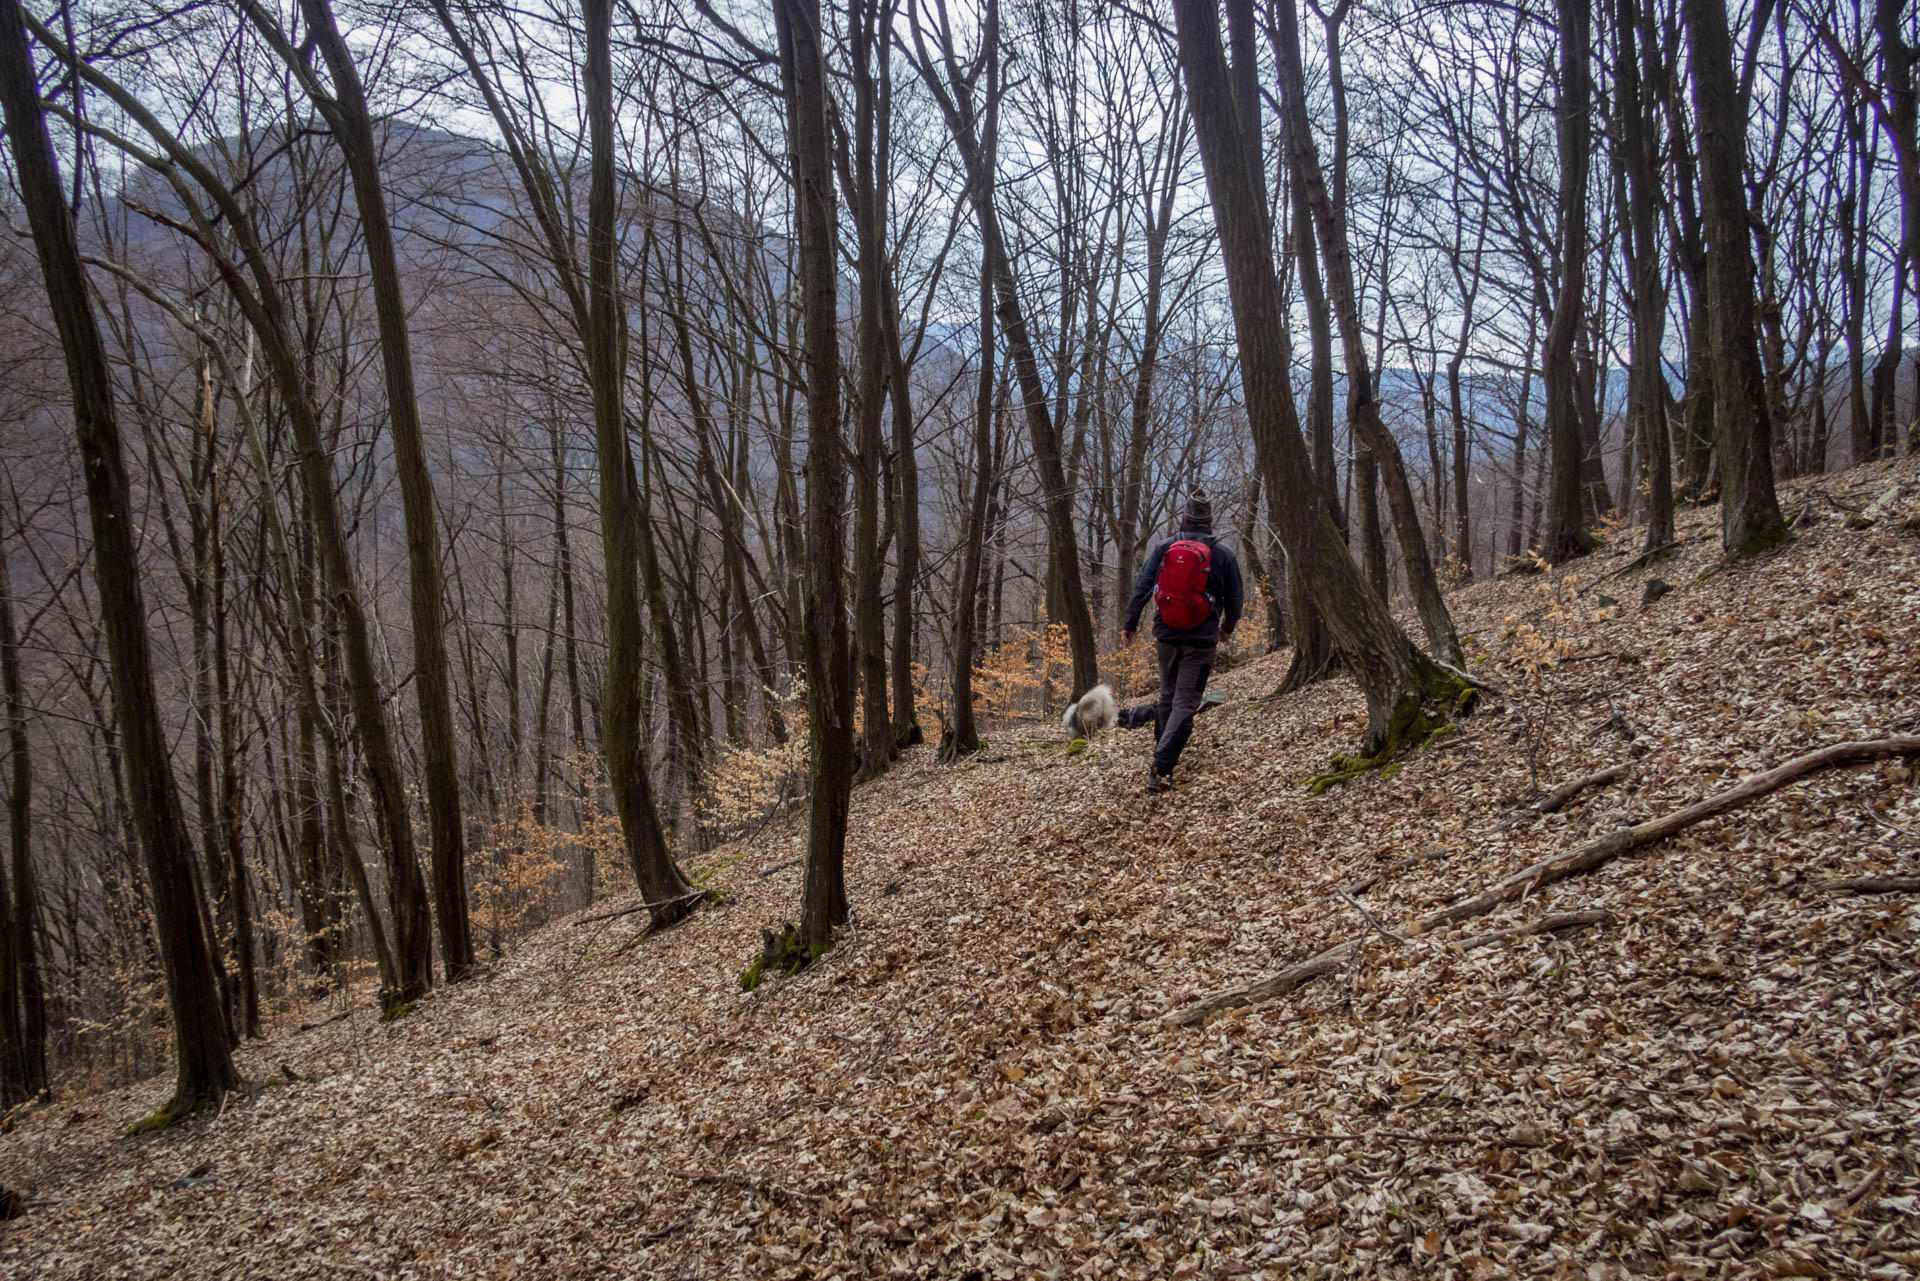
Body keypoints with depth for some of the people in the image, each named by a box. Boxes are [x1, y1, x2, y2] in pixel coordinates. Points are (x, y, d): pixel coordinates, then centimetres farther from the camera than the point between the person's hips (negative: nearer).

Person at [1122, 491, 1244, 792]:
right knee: (1185, 702, -3)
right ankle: (1161, 766, -15)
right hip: (1201, 640, -2)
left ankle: (1166, 745, 38)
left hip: (1166, 635, 3)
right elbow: (1235, 599, 5)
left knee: (1168, 694, 22)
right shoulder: (1223, 553, -3)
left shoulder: (1165, 548, 1)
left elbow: (1141, 587, -1)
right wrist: (1227, 628, 23)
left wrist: (1129, 624, 8)